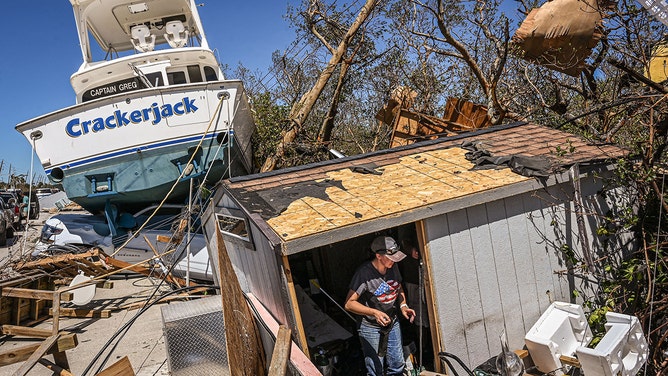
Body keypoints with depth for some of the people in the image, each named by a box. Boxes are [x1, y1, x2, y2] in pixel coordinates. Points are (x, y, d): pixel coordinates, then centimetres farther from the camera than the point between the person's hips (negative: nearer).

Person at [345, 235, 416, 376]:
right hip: (371, 328, -6)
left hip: (392, 323, 6)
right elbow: (349, 303, -23)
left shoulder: (393, 268, -4)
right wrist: (374, 312, -33)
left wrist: (403, 306, -4)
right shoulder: (364, 273, -25)